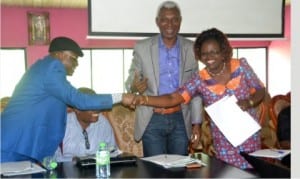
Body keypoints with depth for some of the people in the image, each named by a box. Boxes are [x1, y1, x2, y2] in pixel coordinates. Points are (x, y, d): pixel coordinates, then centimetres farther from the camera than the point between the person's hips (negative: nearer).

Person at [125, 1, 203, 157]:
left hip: (180, 120, 2)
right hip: (152, 120, -1)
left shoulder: (191, 49, 4)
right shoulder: (142, 47, -1)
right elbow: (131, 80, 2)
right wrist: (135, 86, -22)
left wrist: (196, 122, 5)